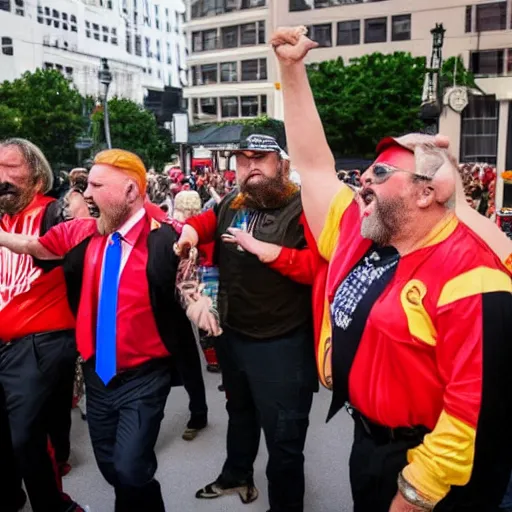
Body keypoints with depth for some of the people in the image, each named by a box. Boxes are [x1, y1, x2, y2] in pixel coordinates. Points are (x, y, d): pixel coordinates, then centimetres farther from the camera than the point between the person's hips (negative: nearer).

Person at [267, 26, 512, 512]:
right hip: (367, 443, 7)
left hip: (426, 469, -7)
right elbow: (313, 163, 2)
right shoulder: (360, 233, -3)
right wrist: (292, 69, 1)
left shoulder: (467, 274, -25)